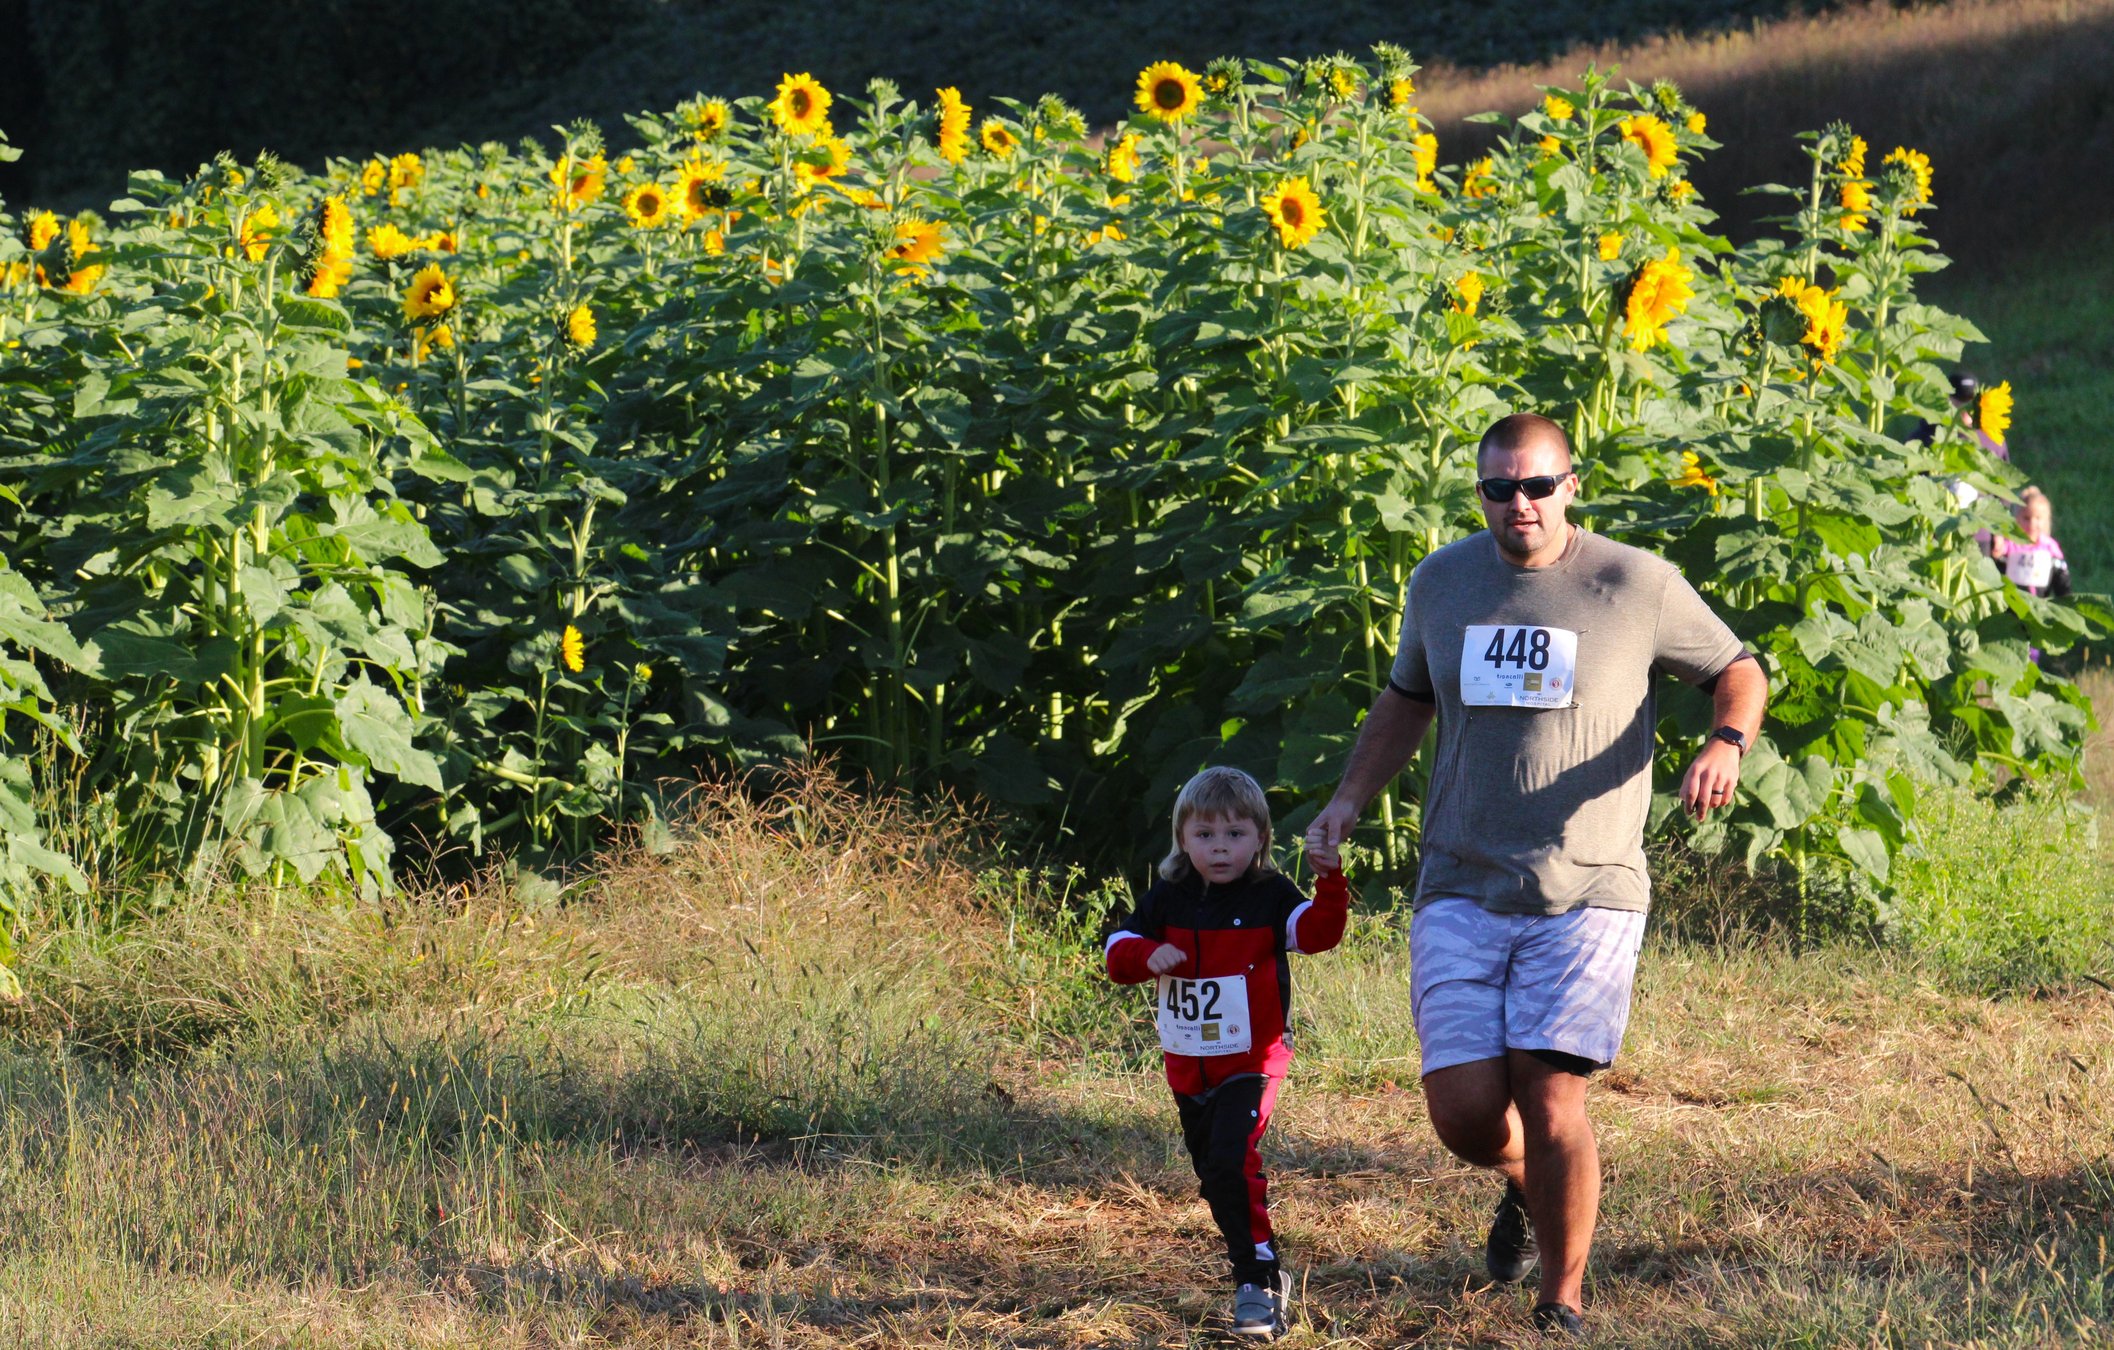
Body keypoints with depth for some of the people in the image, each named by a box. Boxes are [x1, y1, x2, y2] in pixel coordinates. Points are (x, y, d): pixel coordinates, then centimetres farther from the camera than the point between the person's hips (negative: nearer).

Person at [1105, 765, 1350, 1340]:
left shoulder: (1269, 897, -8)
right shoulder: (1168, 900, 2)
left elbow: (1319, 931, -22)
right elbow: (1117, 948, 2)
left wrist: (1330, 878, -37)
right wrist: (1148, 955, -20)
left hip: (1251, 1061, -6)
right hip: (1188, 1066, 6)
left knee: (1231, 1163, -22)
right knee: (1213, 1174, 16)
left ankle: (1259, 1282, -18)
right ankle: (1259, 1272, 34)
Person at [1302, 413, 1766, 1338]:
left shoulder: (1638, 586, -2)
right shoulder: (1442, 583, 9)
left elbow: (1737, 672, 9)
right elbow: (1406, 699, 25)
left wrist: (1727, 745, -13)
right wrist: (1348, 800, 13)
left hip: (1586, 893, -3)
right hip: (1461, 890, 3)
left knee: (1550, 1099, -14)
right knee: (1464, 1112, -7)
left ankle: (1565, 1300, 6)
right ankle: (1527, 1185, 30)